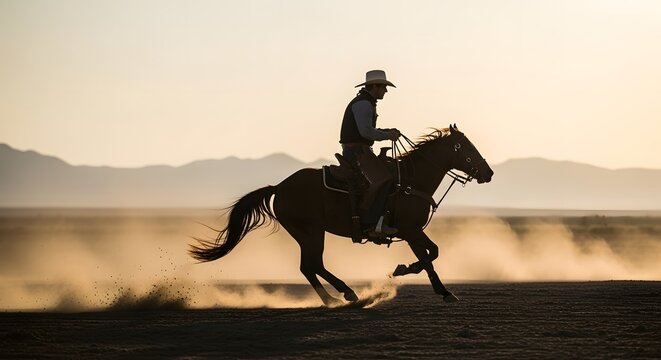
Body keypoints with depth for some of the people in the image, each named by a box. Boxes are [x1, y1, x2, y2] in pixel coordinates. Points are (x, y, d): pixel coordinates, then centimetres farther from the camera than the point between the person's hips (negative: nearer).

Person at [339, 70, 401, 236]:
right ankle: (371, 221, -28)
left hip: (358, 150, 11)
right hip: (357, 151, -11)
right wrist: (388, 136, -12)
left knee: (389, 170, 16)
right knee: (383, 179, -24)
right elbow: (366, 131, -24)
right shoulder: (363, 104, -14)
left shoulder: (367, 103, 21)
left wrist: (388, 131, 15)